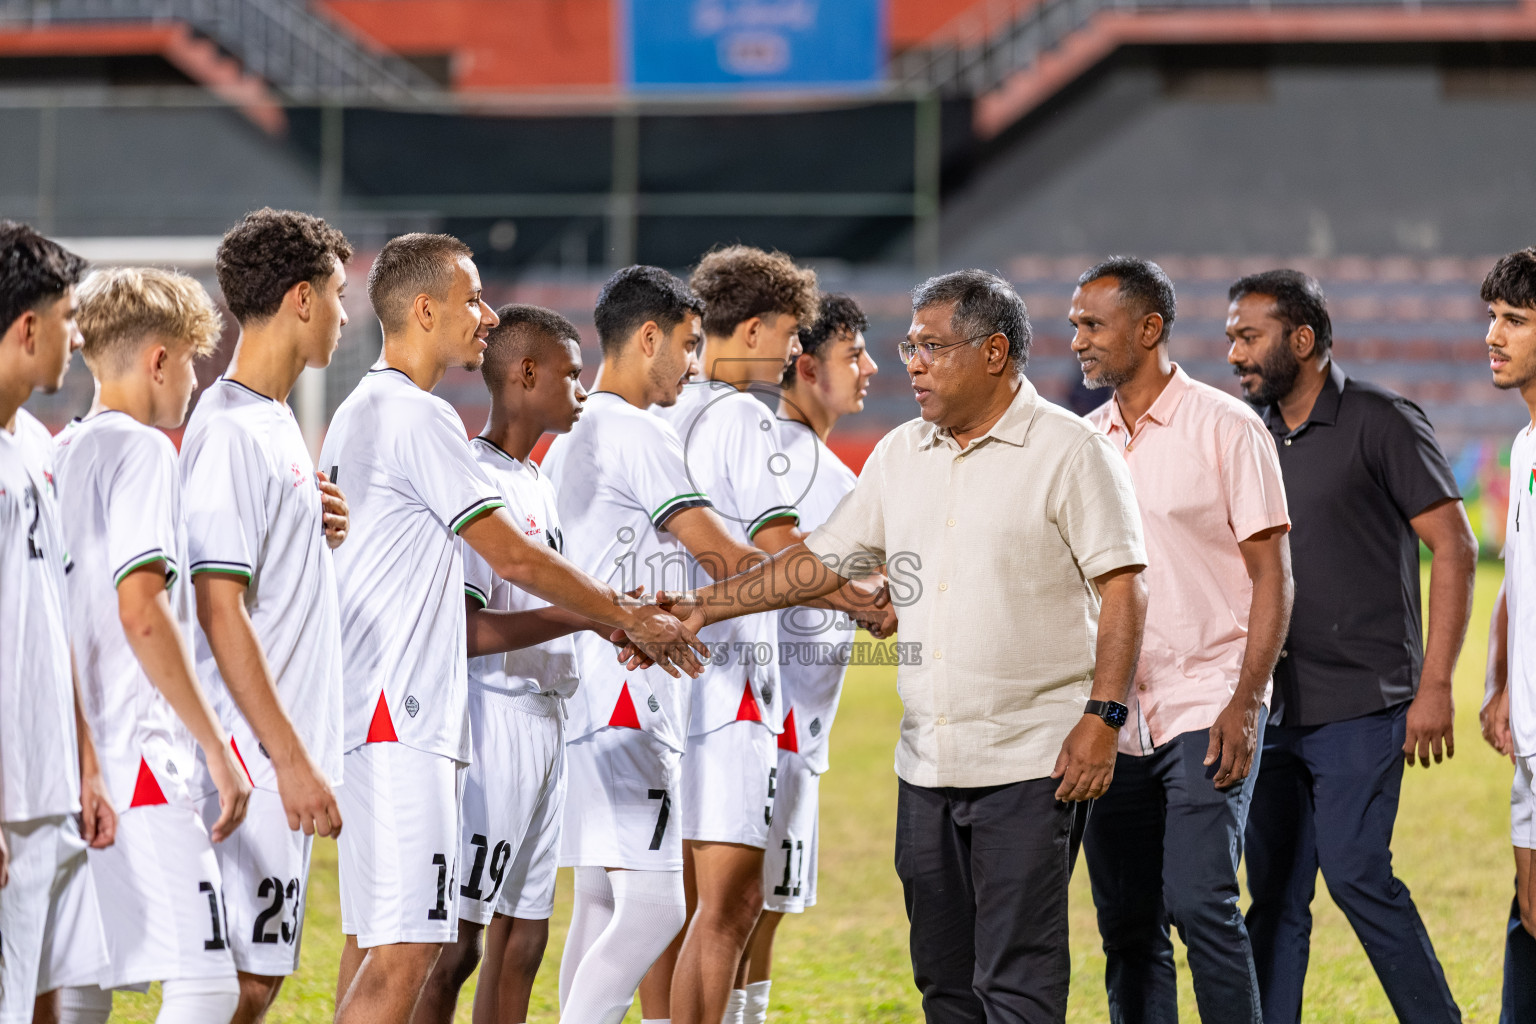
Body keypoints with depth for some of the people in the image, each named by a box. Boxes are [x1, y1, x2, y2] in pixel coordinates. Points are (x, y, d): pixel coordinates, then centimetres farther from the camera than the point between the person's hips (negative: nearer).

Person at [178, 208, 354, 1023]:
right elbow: (220, 613, -19)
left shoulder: (275, 421, 16)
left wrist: (319, 532, 4)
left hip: (284, 751, 10)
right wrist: (291, 758, -21)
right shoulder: (230, 430, -15)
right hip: (250, 755, -10)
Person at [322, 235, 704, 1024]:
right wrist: (632, 620, 1)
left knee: (376, 943, 10)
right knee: (404, 950, -14)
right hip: (399, 720, -10)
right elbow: (512, 557, -11)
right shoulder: (418, 417, -11)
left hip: (371, 714, 10)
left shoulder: (358, 415, 20)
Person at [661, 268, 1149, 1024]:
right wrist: (703, 608, 12)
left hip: (1030, 762, -7)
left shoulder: (1068, 452, -6)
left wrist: (1102, 716, -16)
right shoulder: (901, 456, 13)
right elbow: (823, 561, 18)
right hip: (928, 763, 7)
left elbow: (1122, 590, -8)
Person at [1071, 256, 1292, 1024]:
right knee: (1126, 925, 5)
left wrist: (1244, 704, -14)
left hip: (1205, 709, -5)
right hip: (1113, 721, 5)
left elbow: (1271, 574, -5)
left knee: (1199, 903, -16)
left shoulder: (1226, 428, -3)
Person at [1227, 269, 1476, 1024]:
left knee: (1355, 872, -14)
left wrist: (1435, 685, -14)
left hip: (1359, 705, -6)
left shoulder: (1381, 424, -6)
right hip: (1273, 706, 6)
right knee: (1274, 894, 5)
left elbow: (1454, 549, -8)